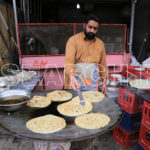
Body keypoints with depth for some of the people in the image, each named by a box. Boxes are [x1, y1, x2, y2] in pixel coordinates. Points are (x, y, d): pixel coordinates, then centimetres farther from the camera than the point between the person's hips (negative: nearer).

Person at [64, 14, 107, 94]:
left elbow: (103, 64, 15)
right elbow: (69, 61, -16)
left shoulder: (100, 43, 11)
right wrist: (72, 77, -32)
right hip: (76, 84, -3)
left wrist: (104, 81, 7)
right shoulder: (73, 40, -4)